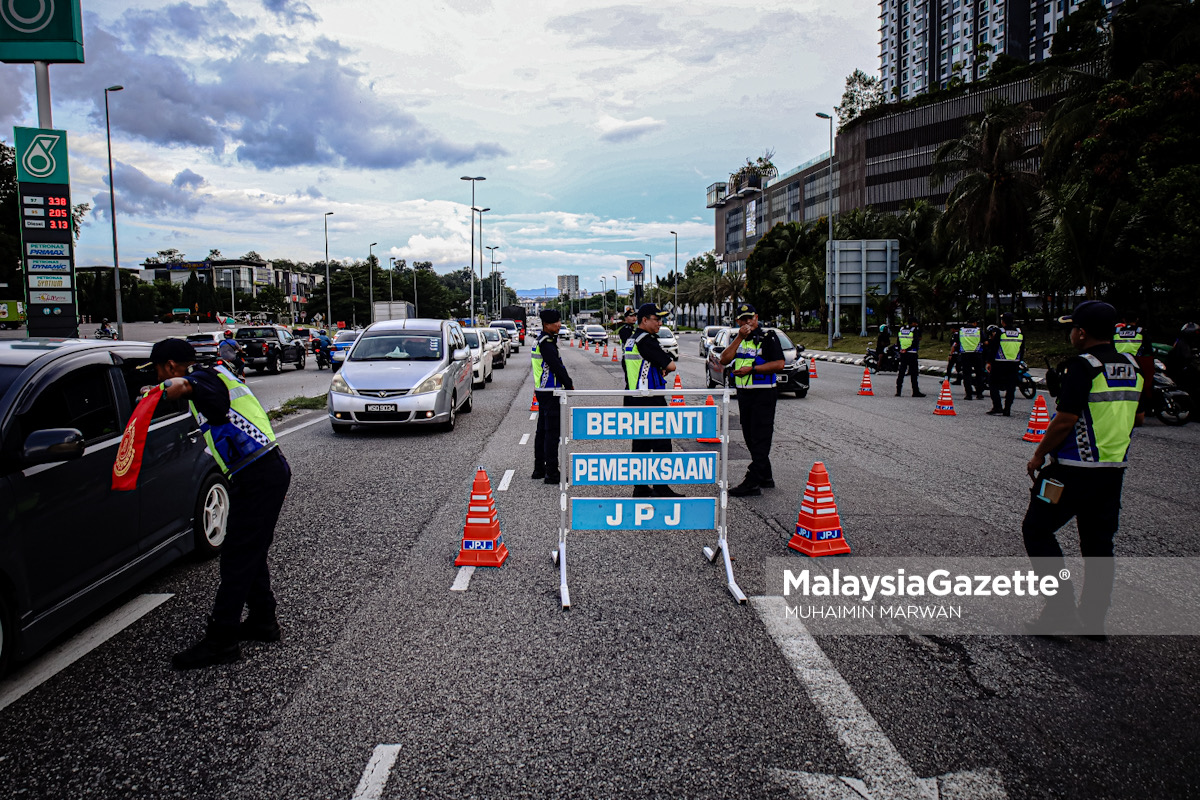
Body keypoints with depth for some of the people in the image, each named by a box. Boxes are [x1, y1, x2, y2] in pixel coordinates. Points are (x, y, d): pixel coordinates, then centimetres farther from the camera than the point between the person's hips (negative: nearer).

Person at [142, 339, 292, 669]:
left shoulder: (204, 378, -10)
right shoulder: (216, 376, 21)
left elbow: (179, 387, -29)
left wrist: (157, 389, -11)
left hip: (257, 477, -10)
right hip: (271, 469, 10)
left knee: (237, 558, -4)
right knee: (252, 554, 19)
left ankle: (220, 642, 3)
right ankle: (263, 621, 30)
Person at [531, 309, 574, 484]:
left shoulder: (542, 340, 16)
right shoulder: (546, 343, -17)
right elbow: (556, 366, -19)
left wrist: (566, 382, 10)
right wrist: (569, 385, -9)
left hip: (542, 391, 11)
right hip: (550, 393, -11)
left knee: (542, 430, 16)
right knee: (552, 432, -7)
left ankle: (539, 469, 24)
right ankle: (552, 473, -4)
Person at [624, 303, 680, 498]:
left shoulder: (631, 340, 16)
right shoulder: (646, 340, -15)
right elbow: (671, 366, -15)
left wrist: (660, 370, 8)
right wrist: (666, 367, 7)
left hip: (633, 399, 10)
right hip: (650, 401, -10)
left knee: (640, 442, 12)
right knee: (661, 443, -4)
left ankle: (640, 486, 16)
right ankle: (661, 487, -3)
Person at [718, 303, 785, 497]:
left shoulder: (768, 337, -5)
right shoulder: (738, 338, 14)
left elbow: (779, 364, -13)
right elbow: (724, 359, 0)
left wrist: (752, 368, -18)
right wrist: (739, 338, -8)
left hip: (763, 394, -7)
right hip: (743, 394, 8)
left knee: (760, 439, -7)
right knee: (750, 438, 12)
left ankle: (752, 483, -9)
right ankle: (765, 477, 24)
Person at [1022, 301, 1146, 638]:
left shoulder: (1083, 366, -17)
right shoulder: (1132, 367, 8)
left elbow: (1065, 420, -20)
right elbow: (1138, 417, 17)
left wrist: (1039, 455, -9)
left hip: (1075, 471, -8)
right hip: (1114, 470, 8)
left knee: (1036, 530, 6)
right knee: (1099, 543, 13)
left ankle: (1061, 606, 2)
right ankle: (1093, 620, 19)